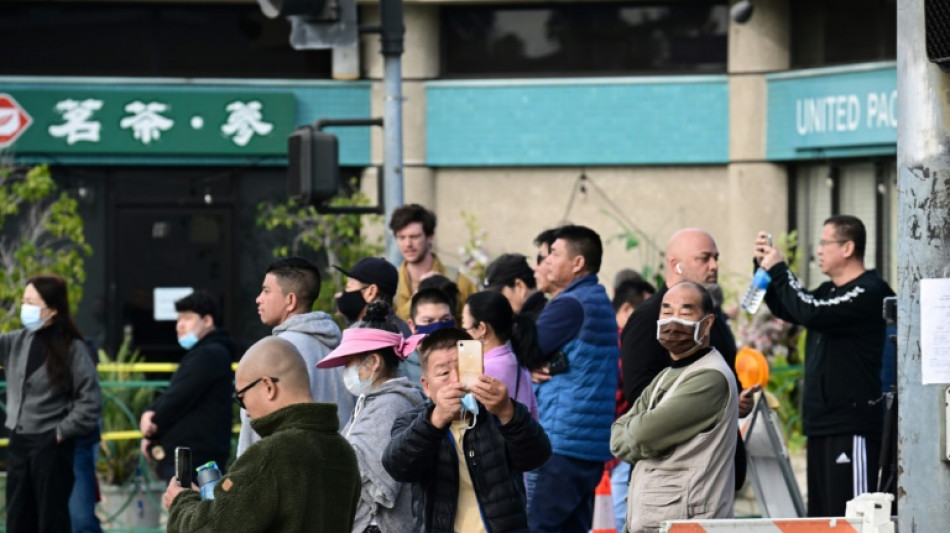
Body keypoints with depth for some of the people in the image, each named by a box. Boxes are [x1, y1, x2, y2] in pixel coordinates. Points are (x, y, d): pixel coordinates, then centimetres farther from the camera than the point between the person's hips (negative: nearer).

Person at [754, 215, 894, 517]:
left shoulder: (868, 293, -12)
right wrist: (765, 268, 13)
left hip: (852, 426, -10)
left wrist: (778, 270, -11)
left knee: (849, 514, -13)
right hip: (821, 422, 10)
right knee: (820, 514, 10)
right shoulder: (829, 291, 17)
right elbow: (785, 310, 27)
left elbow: (811, 312, -22)